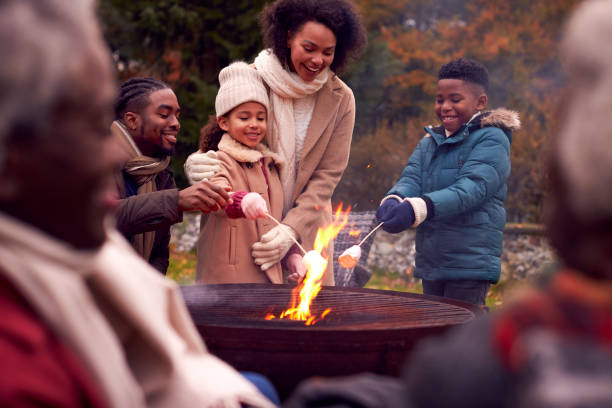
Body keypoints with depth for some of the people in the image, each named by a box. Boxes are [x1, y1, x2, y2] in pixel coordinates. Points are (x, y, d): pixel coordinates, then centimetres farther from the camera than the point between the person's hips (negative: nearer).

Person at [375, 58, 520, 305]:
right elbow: (411, 178, 1)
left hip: (470, 264, -7)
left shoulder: (491, 139, -6)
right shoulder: (429, 143, 16)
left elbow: (472, 187, -21)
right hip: (430, 262, 7)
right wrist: (393, 201, -25)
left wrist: (417, 208, -35)